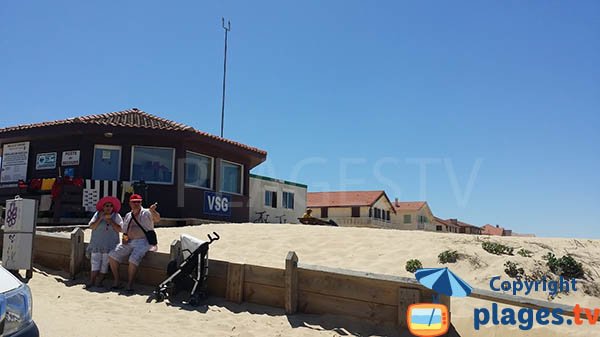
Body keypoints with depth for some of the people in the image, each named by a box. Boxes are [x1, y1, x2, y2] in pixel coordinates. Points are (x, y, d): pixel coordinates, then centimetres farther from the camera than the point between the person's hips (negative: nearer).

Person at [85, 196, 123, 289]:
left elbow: (120, 229, -9)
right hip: (96, 244, 1)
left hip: (110, 245, -1)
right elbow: (91, 227, -1)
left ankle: (100, 281, 5)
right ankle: (92, 282, 2)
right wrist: (100, 218, -11)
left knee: (105, 264, -2)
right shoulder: (97, 214, 7)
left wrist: (110, 220, -11)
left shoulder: (116, 216, 2)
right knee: (95, 262, -2)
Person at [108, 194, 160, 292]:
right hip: (129, 242, 6)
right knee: (112, 255, -8)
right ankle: (116, 280, 2)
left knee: (134, 259, -28)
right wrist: (124, 237, 3)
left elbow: (157, 219, -18)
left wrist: (152, 211, -39)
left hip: (143, 241, -6)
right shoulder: (127, 216, 20)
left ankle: (130, 283, -12)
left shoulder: (146, 213, 2)